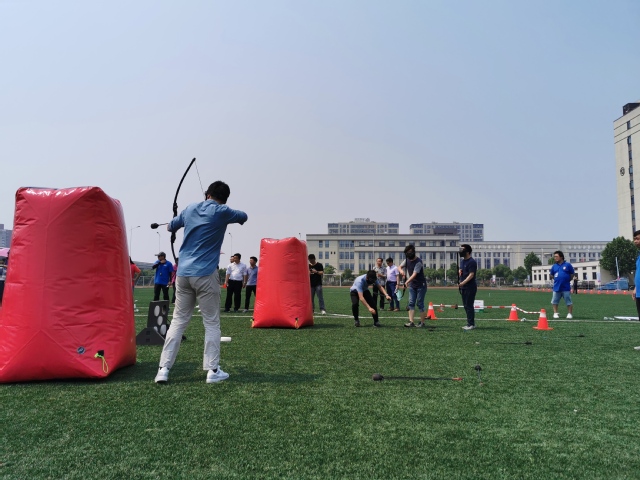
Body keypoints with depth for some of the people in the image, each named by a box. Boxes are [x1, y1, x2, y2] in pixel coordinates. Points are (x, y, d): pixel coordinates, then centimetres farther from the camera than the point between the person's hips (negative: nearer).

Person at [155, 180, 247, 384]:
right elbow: (243, 217, 17)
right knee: (211, 323, 4)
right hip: (205, 274, -4)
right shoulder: (222, 212, -2)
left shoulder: (190, 209, 11)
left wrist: (175, 223, 49)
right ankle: (213, 370, 7)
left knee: (178, 321, 9)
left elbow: (170, 227, 26)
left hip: (183, 273, 5)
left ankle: (163, 369, 7)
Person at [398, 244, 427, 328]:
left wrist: (407, 281, -42)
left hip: (421, 285, -6)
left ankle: (422, 322, 7)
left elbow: (415, 274, -29)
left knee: (420, 304, -2)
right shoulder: (407, 259, 2)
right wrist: (401, 270, -21)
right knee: (411, 303, 0)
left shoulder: (418, 261, -20)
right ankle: (411, 322, -1)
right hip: (412, 285, 6)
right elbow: (399, 267, 4)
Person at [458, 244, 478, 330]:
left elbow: (471, 275, -20)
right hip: (463, 287, 9)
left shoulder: (471, 262, -14)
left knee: (469, 306, -6)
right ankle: (469, 323, 21)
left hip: (470, 287, -9)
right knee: (466, 305, 13)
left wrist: (462, 283, -26)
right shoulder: (462, 261, 15)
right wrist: (459, 271, 5)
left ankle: (471, 324, 0)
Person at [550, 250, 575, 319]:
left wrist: (568, 280, 2)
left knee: (569, 302, 2)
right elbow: (552, 276, 17)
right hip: (556, 287, 3)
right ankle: (555, 313, 18)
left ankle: (570, 313, 14)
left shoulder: (567, 265, -1)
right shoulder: (554, 266, 9)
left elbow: (572, 274, 6)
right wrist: (550, 273, -1)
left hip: (566, 288, -3)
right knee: (554, 301, 6)